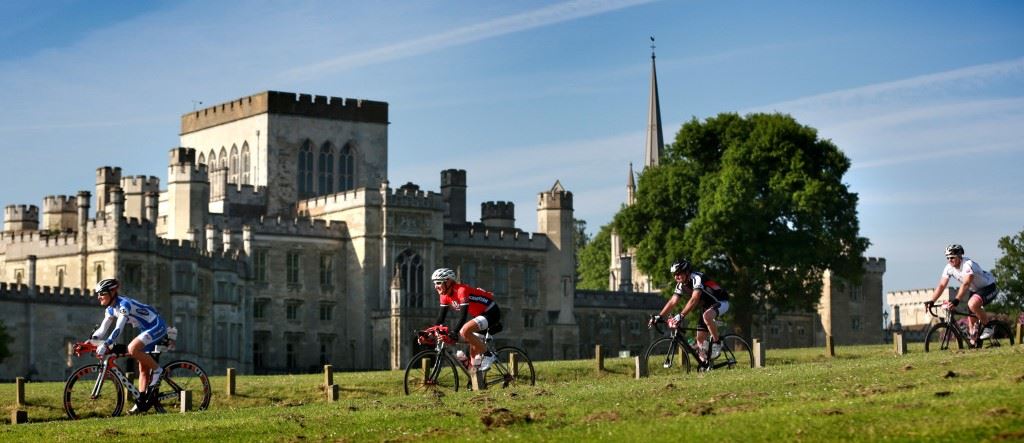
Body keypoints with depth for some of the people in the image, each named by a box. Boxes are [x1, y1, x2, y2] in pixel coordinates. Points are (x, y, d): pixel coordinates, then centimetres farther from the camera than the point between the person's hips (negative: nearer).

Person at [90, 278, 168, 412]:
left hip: (157, 327, -10)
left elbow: (118, 328, -34)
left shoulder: (124, 304, -24)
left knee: (132, 348, -30)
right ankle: (141, 402, 7)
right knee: (142, 368, 6)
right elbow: (102, 330, 6)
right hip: (146, 329, 10)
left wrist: (105, 345, -42)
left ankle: (157, 370, -13)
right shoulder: (110, 309, 4)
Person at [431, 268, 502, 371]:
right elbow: (441, 317, 2)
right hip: (479, 314, 9)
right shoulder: (445, 296, -2)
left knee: (464, 331, -29)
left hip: (491, 313, -9)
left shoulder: (461, 290, -27)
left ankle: (488, 355, -16)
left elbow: (464, 316, -33)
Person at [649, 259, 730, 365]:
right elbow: (672, 302, -3)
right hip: (706, 305, 8)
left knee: (706, 316, -39)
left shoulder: (697, 278, -28)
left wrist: (681, 316, -47)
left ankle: (717, 343, -22)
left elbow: (694, 300, -39)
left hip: (720, 302, -8)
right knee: (700, 339, -2)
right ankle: (705, 362, 8)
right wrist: (659, 316, -15)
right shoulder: (681, 285, -3)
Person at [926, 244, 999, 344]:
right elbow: (941, 285, -13)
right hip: (974, 290, 8)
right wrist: (932, 301, -25)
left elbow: (965, 284, -43)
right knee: (971, 320, 3)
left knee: (972, 304, -33)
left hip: (988, 287, -8)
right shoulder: (949, 268, -10)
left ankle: (988, 328, -15)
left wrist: (956, 300, -55)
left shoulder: (968, 265, -31)